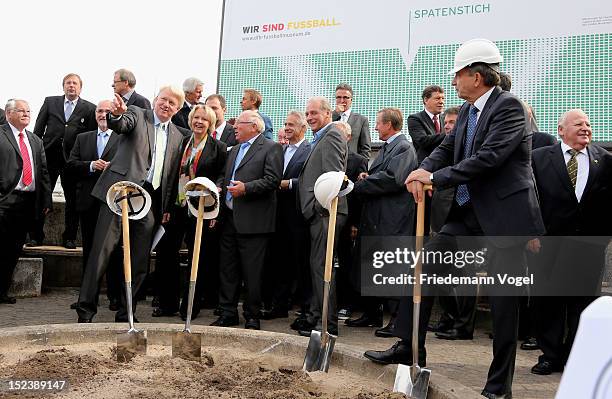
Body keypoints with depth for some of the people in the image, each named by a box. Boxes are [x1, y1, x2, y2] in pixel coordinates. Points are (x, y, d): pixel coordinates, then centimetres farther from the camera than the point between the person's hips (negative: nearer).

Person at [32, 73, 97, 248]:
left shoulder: (89, 109, 5)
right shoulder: (50, 102, 10)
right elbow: (38, 129, 9)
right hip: (49, 155, 1)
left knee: (72, 200, 4)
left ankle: (69, 238, 14)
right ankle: (36, 236, 12)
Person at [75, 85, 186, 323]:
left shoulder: (177, 137, 17)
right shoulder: (137, 115, 6)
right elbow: (120, 125, -17)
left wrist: (167, 208, 11)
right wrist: (116, 114, -40)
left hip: (151, 201, 4)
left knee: (140, 262, 5)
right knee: (102, 251, -5)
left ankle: (125, 314, 16)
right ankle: (85, 310, 2)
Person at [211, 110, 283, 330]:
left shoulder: (271, 148, -2)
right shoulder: (234, 150, 23)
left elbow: (273, 179, -13)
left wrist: (246, 188, -19)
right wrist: (220, 190, 8)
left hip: (253, 221, -8)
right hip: (230, 218, 8)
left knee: (252, 272, -2)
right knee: (227, 269, 10)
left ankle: (252, 316, 9)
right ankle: (228, 313, 19)